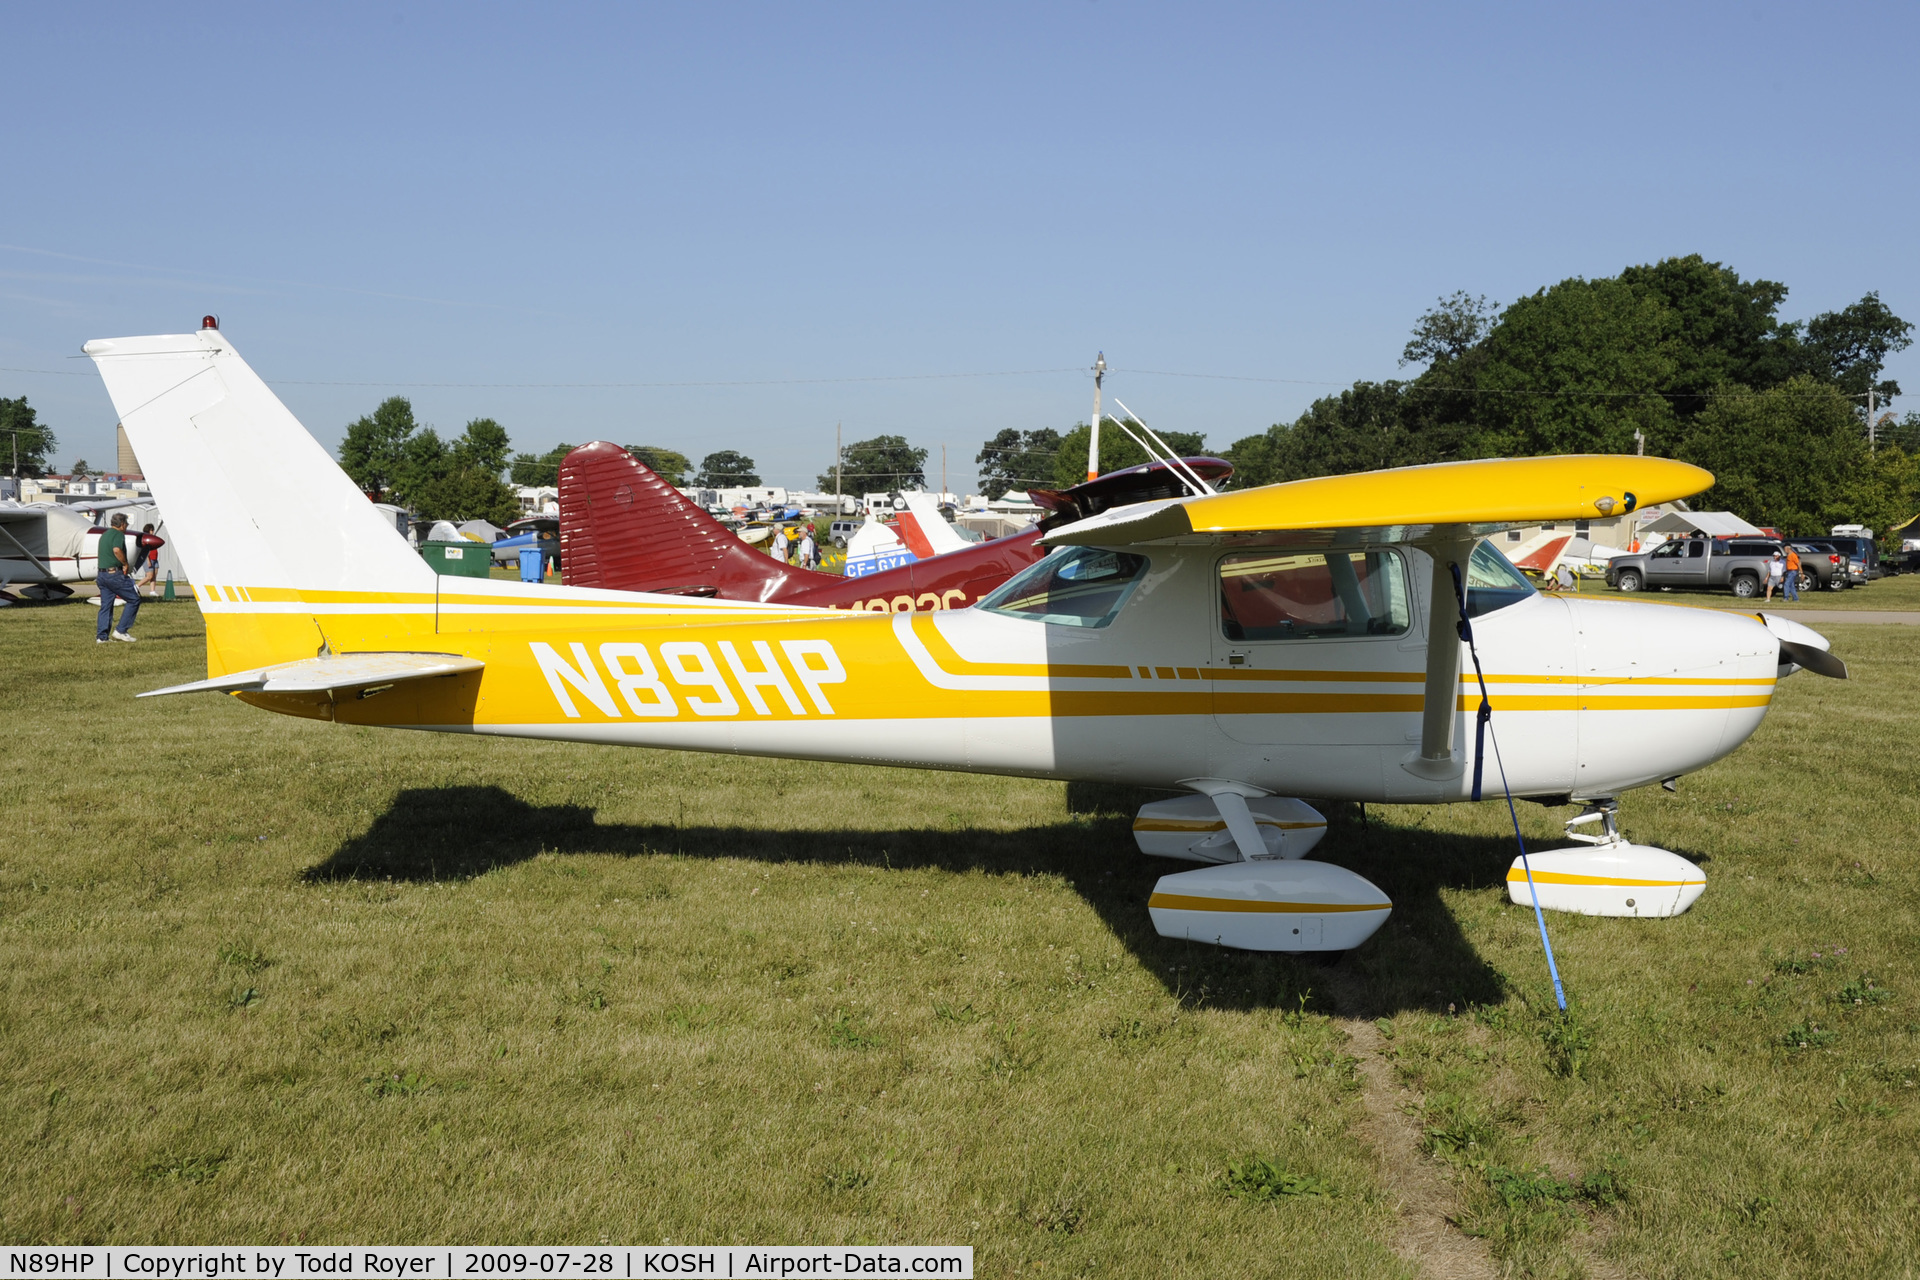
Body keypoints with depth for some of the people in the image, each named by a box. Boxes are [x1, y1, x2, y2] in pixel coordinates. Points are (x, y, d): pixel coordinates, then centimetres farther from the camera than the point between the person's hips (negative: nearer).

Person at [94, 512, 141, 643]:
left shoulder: (104, 535, 20)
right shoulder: (118, 534, -9)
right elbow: (117, 550, -28)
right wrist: (126, 563, -16)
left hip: (101, 573, 9)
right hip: (115, 574, -9)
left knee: (105, 606, 11)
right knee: (134, 600, 1)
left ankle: (101, 636, 7)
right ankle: (120, 631, -3)